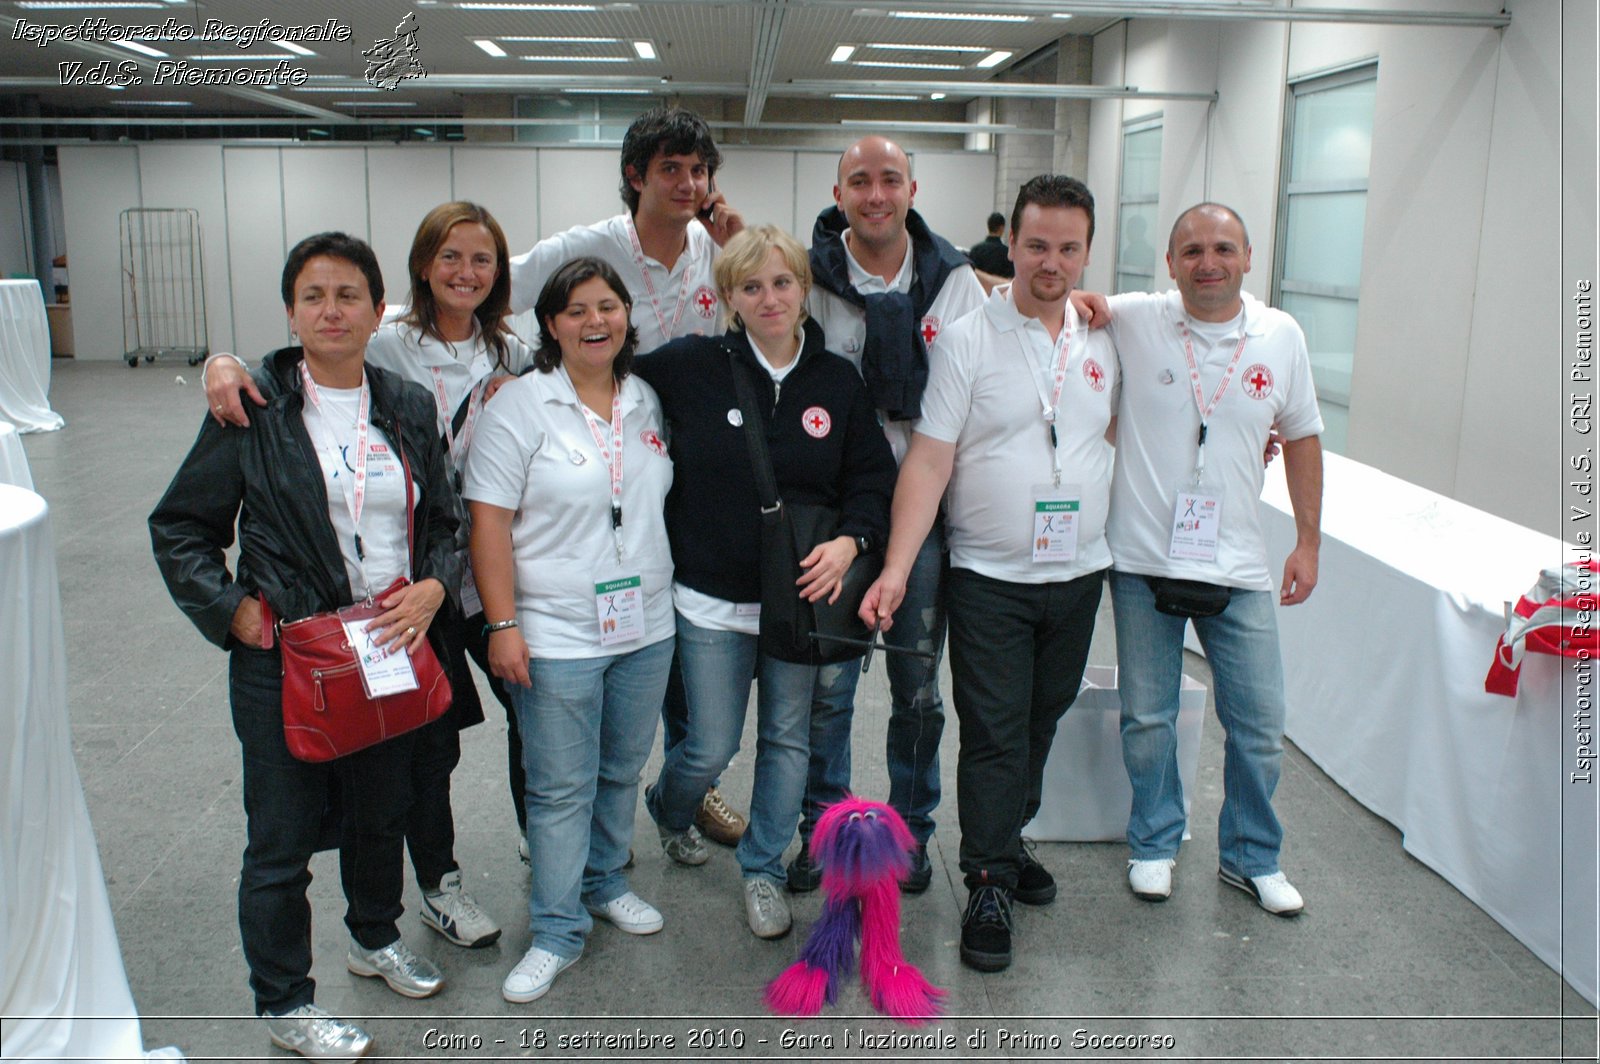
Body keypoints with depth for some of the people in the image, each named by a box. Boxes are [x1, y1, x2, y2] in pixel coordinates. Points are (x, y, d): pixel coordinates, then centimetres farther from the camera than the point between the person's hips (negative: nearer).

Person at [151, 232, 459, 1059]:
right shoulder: (254, 406, -8)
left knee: (383, 812, 21)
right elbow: (179, 527, -2)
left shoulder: (409, 409, 4)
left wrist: (432, 587, -8)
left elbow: (444, 523, 11)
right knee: (282, 839, 8)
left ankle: (374, 937, 47)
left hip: (392, 650, 4)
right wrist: (234, 611, -13)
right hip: (285, 661, -4)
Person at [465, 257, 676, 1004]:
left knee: (622, 771, 18)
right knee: (561, 788, 3)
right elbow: (489, 520, -11)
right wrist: (502, 624, -15)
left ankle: (604, 883, 39)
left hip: (645, 627, 5)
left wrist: (663, 593, 14)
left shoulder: (648, 402, 7)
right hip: (556, 634, -5)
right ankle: (556, 931, 18)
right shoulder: (522, 404, -9)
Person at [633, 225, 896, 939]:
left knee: (787, 739, 11)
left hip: (802, 593, 2)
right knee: (712, 748, 5)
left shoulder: (837, 381, 1)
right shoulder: (689, 366, -6)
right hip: (713, 599, -2)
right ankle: (668, 807, 41)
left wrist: (849, 540, -12)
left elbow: (874, 473, 4)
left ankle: (763, 869, 31)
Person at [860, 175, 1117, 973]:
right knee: (993, 734, 0)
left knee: (1040, 726, 16)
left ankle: (1005, 841, 35)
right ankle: (989, 886, 12)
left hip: (1079, 576, 5)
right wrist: (896, 567, -21)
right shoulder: (968, 339, -8)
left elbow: (1118, 434, 19)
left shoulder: (1102, 343, 5)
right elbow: (928, 462, -13)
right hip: (990, 578, -4)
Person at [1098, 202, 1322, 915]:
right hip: (1144, 560, -2)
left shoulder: (1281, 336, 2)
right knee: (1148, 717, 11)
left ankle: (1252, 857, 30)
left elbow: (1302, 437, 11)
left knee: (1258, 723, 9)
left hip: (1239, 566, 2)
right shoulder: (1130, 321, -6)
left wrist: (1309, 541, 9)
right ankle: (1154, 844, 32)